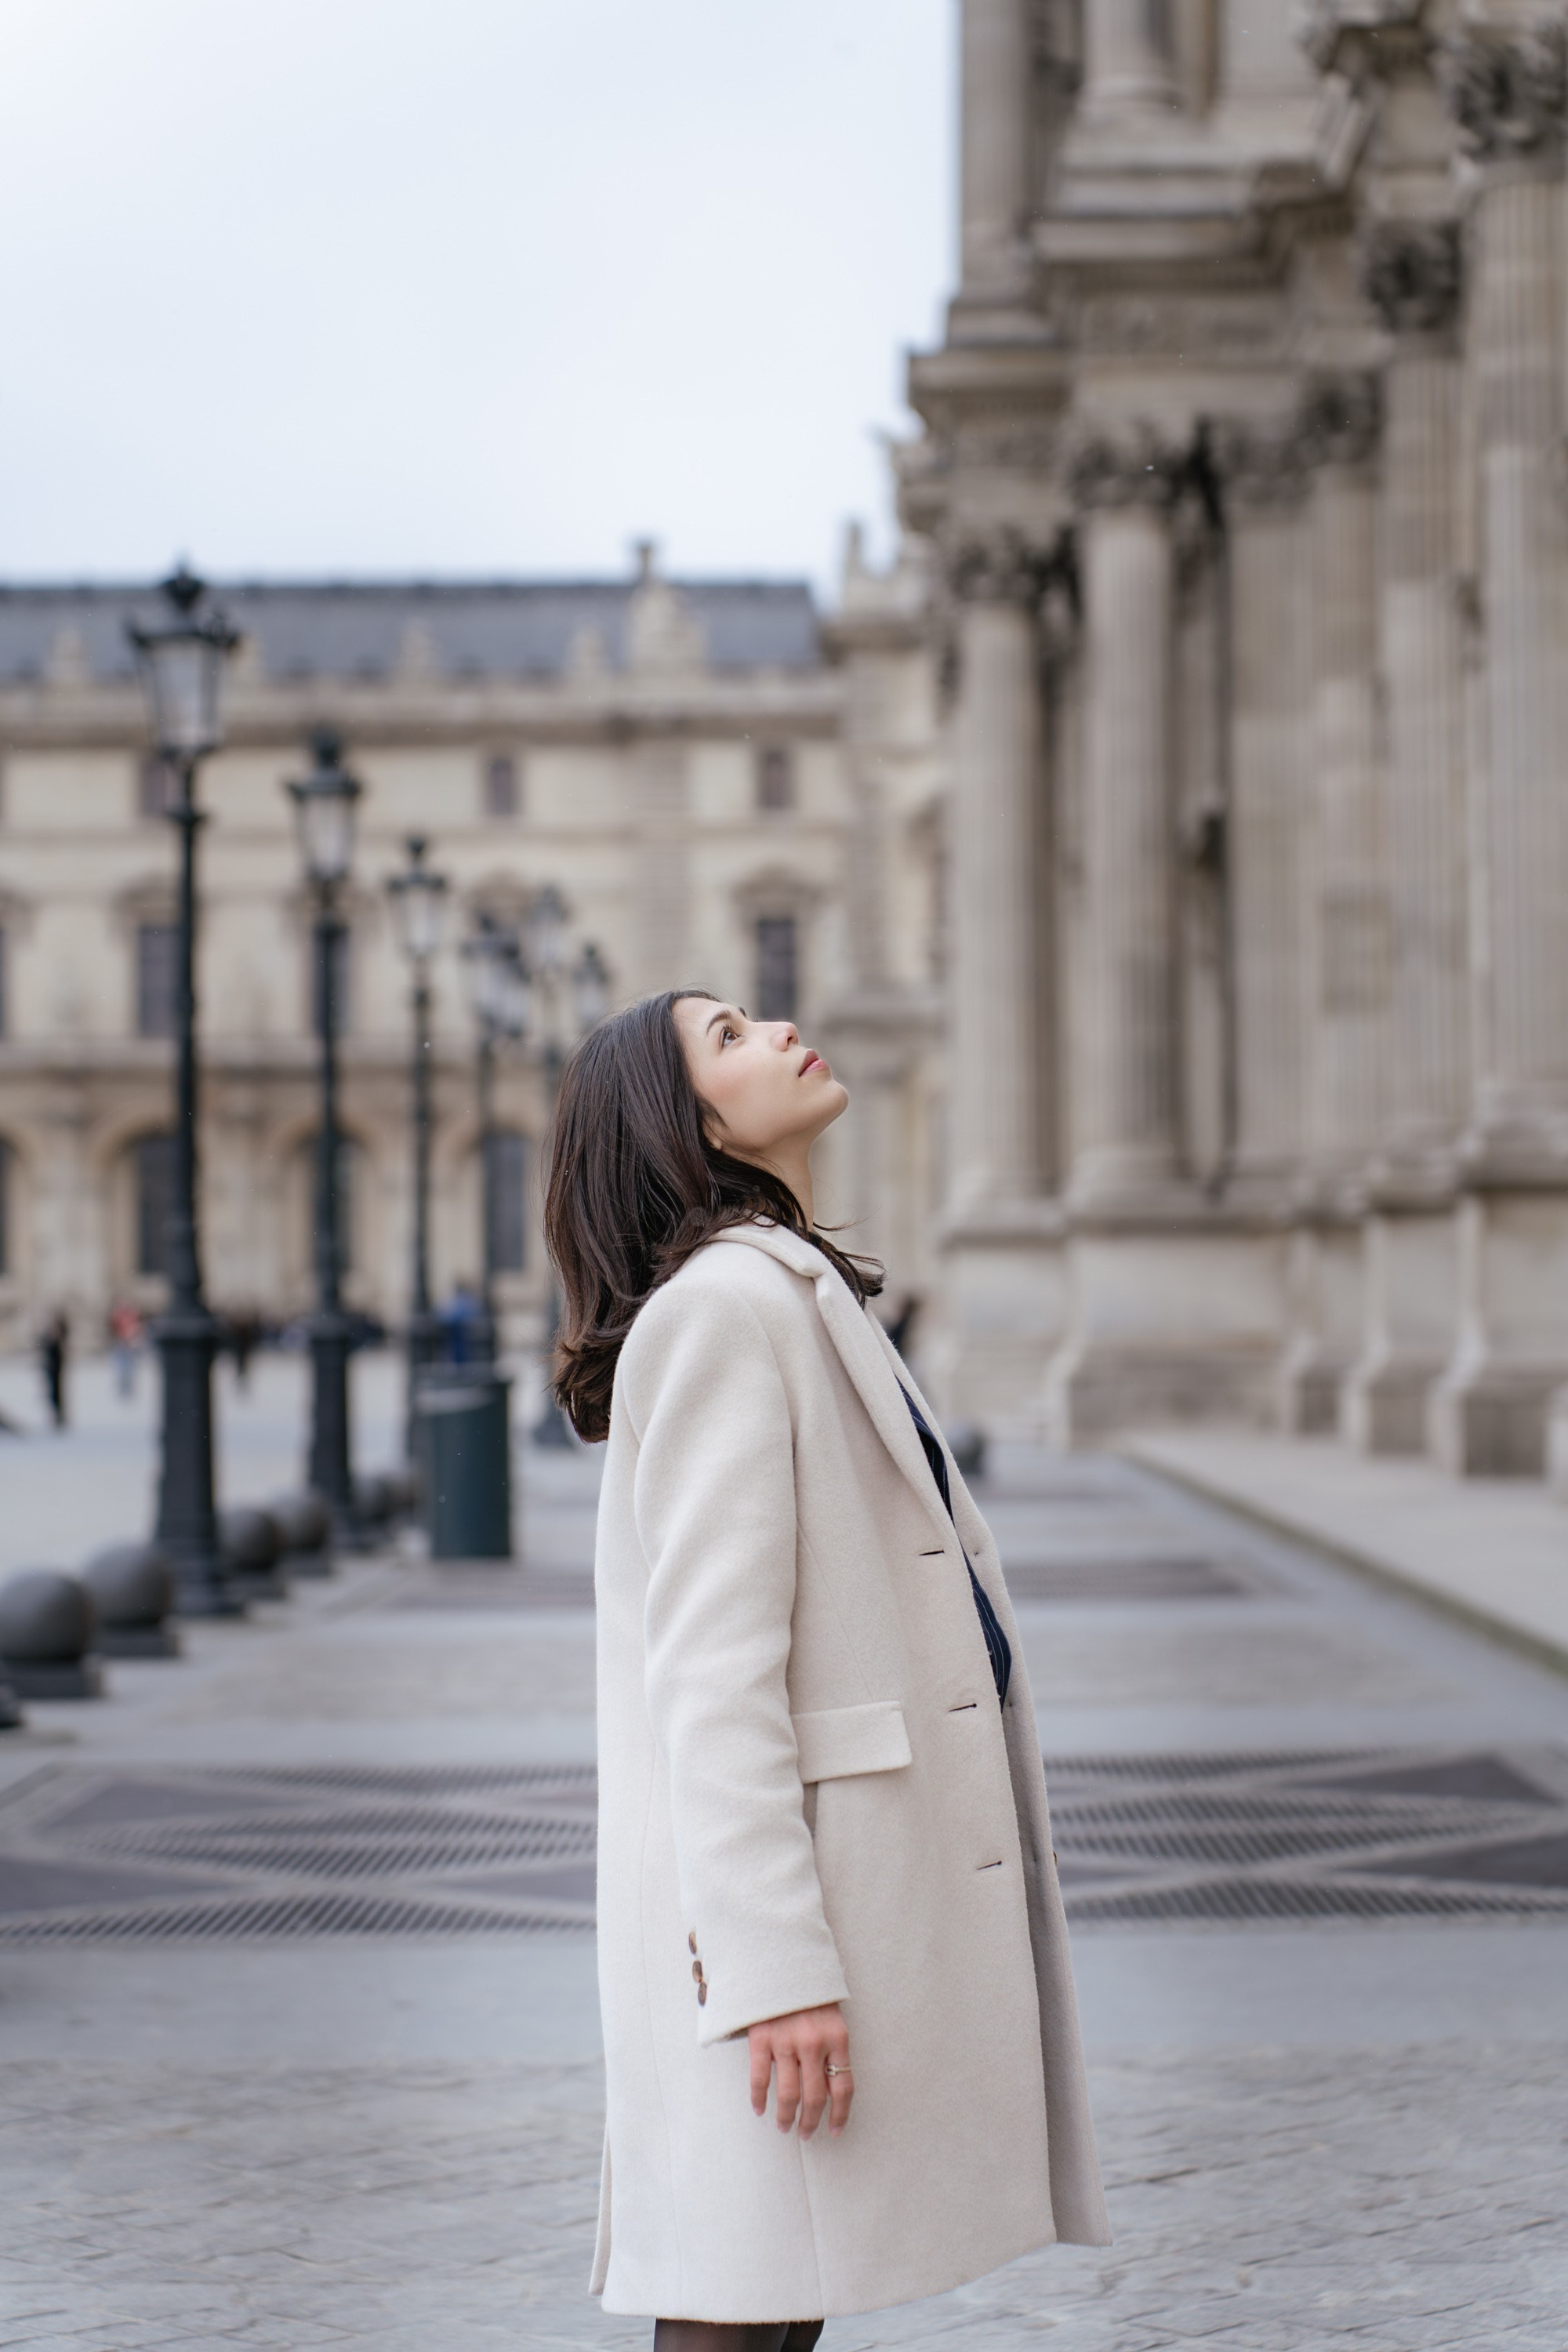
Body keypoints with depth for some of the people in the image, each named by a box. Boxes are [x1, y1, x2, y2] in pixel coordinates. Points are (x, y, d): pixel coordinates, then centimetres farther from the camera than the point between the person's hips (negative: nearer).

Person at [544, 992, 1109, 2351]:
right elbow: (711, 1669, -18)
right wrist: (774, 1970, -23)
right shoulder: (719, 1306, -12)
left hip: (861, 1877, 10)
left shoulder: (801, 1296, 20)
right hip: (779, 1897, -10)